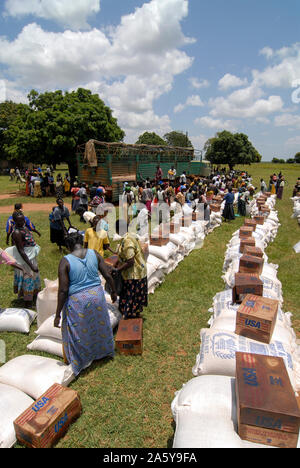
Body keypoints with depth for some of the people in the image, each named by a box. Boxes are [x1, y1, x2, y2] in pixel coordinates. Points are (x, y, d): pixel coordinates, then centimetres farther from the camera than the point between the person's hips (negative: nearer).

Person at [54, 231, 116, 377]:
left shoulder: (65, 261, -16)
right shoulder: (94, 254, -6)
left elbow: (63, 290, -16)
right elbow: (108, 276, -2)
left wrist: (58, 314, -7)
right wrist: (113, 292, 16)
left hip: (77, 301, -4)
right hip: (96, 295, 4)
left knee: (76, 332, 18)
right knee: (100, 325, 27)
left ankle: (77, 361, 36)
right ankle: (104, 352, 49)